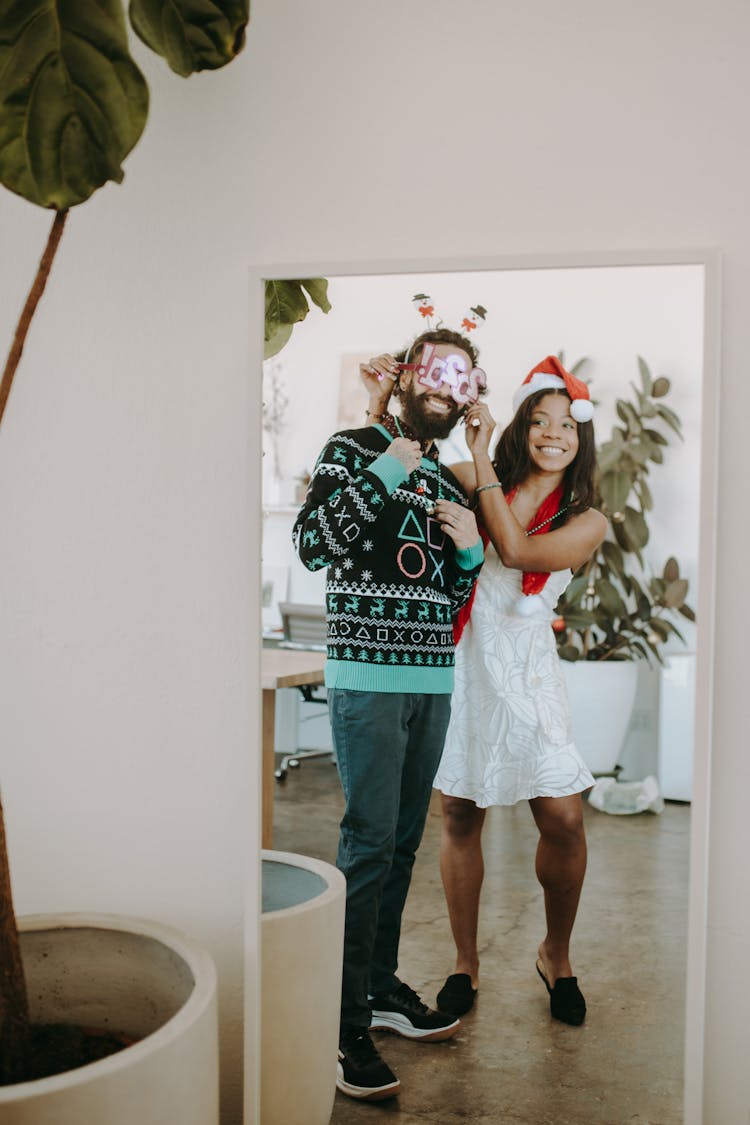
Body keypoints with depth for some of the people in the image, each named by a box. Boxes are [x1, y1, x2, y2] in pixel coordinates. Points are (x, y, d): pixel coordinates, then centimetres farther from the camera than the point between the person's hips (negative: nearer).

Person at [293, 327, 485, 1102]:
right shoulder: (355, 449, -1)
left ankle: (381, 986, 26)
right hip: (369, 677, -7)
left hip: (433, 680, 7)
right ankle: (343, 1025, -1)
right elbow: (311, 544, -16)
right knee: (369, 843, -9)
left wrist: (470, 552, 1)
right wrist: (385, 471, -17)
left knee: (402, 843, 12)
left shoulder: (448, 482, 18)